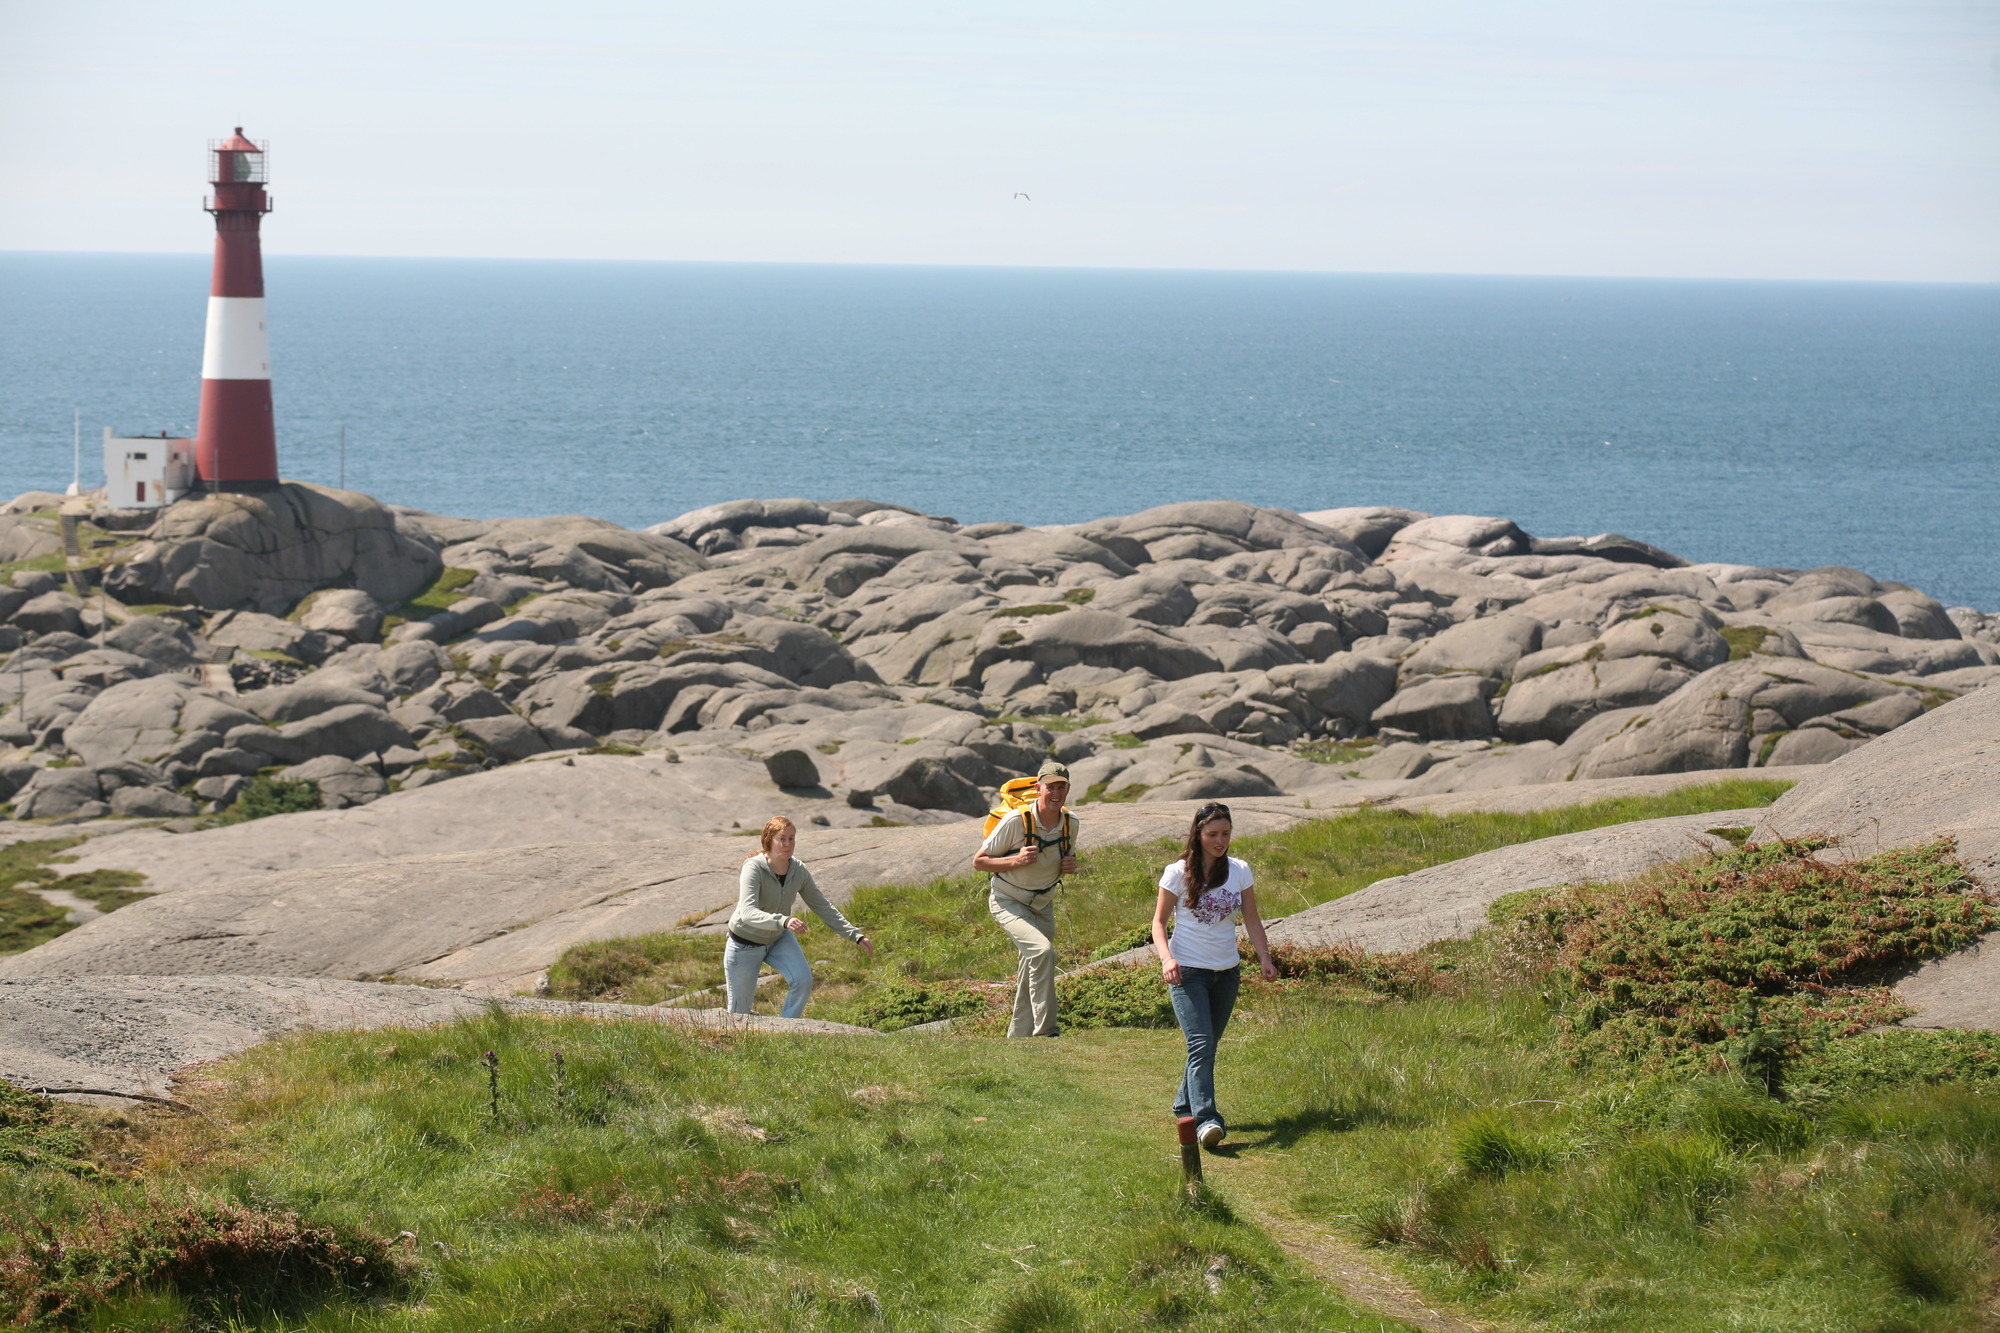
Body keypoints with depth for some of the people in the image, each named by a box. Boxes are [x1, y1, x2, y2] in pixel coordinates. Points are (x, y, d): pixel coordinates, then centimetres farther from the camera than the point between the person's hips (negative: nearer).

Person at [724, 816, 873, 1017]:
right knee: (740, 1009, 5)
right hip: (746, 943, -4)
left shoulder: (799, 871, -13)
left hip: (779, 939, 4)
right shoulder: (753, 869, -29)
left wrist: (856, 936, -11)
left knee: (803, 980, -22)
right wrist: (783, 921, -59)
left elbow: (823, 907, -4)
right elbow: (747, 913, -42)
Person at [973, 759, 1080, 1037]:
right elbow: (979, 861, -14)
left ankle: (1017, 1037, 26)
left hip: (1042, 905, 7)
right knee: (1042, 951, -28)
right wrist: (1016, 861, -30)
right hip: (1008, 902, -7)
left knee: (1033, 969, 10)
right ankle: (1045, 1032, -26)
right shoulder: (1017, 821, -22)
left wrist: (1070, 866, -9)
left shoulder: (1070, 824, -5)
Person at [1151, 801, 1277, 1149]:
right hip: (1188, 972, -4)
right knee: (1201, 1045, -17)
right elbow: (1159, 921, -2)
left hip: (1227, 973, 4)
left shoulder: (1240, 871, 4)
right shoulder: (1178, 873, -6)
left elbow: (1251, 919, 9)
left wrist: (1265, 957, -5)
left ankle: (1186, 1105, 33)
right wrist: (1166, 957, -19)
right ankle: (1205, 1120, -27)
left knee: (1207, 1046, 14)